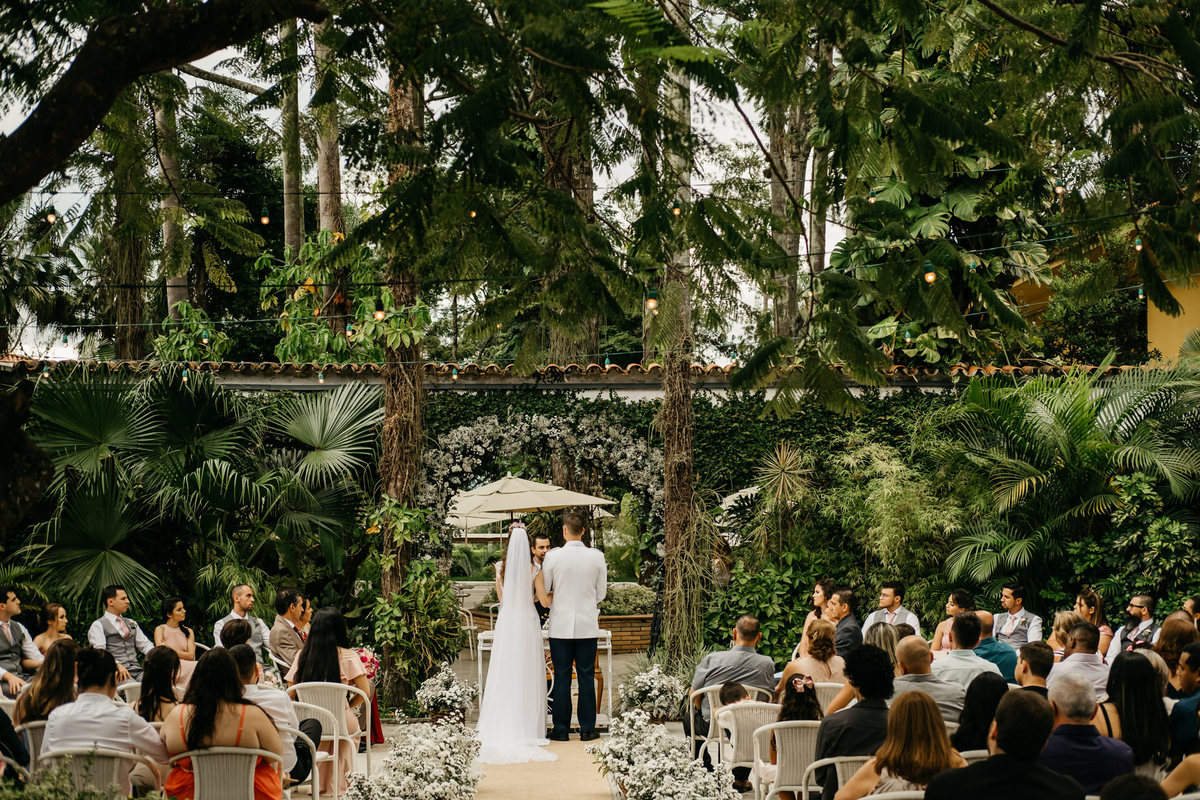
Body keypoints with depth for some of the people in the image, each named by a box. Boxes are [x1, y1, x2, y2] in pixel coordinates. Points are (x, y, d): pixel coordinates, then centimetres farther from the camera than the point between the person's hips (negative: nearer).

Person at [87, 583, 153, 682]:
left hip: (137, 671, 5)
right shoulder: (98, 625, 6)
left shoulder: (131, 624, 27)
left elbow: (145, 644, 23)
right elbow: (99, 651, -9)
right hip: (118, 673, -5)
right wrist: (117, 665, -26)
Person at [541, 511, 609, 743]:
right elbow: (601, 593, 6)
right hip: (587, 626, 1)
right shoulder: (597, 557, -3)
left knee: (562, 677, 4)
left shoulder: (553, 557, -8)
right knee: (587, 676, 6)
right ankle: (587, 729, 8)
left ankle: (561, 729, 8)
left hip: (560, 625, -1)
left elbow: (543, 591, 2)